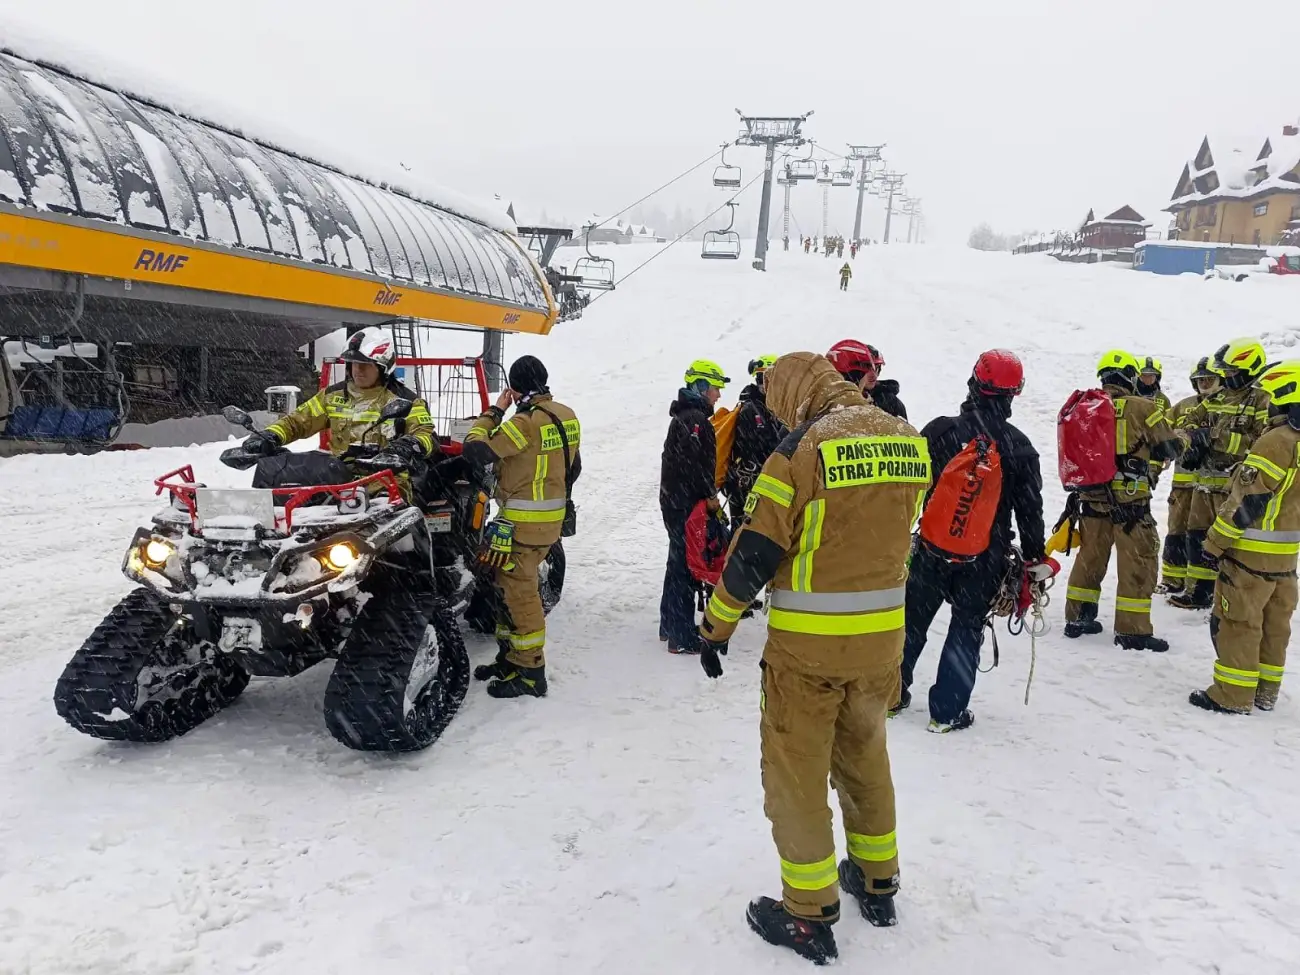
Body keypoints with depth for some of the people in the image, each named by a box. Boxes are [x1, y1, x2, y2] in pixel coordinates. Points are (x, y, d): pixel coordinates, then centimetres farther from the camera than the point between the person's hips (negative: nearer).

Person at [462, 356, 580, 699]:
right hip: (553, 517, 9)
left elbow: (475, 452, -21)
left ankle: (529, 673, 6)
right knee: (512, 586, 19)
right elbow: (573, 467, 16)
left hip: (523, 521, -9)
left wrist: (494, 411, -11)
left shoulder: (526, 422, -21)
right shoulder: (567, 416, 6)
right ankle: (510, 658, 29)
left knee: (519, 592, -1)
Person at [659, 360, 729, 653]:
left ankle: (669, 626, 29)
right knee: (685, 566, -7)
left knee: (678, 563, 18)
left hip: (676, 500, 11)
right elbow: (694, 461, -25)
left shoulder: (686, 415, 17)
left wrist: (707, 492, 15)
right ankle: (682, 637, -2)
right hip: (687, 505, -11)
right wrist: (710, 495, -16)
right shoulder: (694, 418, -16)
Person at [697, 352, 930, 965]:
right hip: (883, 635, 6)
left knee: (795, 772, 9)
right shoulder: (906, 441, 2)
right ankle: (877, 883, 39)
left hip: (809, 642, -6)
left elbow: (753, 552, -15)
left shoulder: (803, 448, -17)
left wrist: (716, 627, -4)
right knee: (864, 755, 24)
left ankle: (809, 917, 20)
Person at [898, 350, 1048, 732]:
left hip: (933, 547, 1)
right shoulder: (1019, 447, -7)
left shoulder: (939, 430, -8)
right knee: (967, 629, 11)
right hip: (986, 560, 0)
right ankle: (947, 712, 16)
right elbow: (1030, 509, -1)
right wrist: (1036, 560, 10)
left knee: (913, 621, 15)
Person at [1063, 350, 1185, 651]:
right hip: (1130, 501, -5)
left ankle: (1077, 618, 26)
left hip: (1091, 498, 6)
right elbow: (1171, 448, -3)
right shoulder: (1142, 408, -10)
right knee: (1139, 564, 4)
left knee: (1089, 558, 18)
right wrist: (1185, 440, 18)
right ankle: (1133, 630, 6)